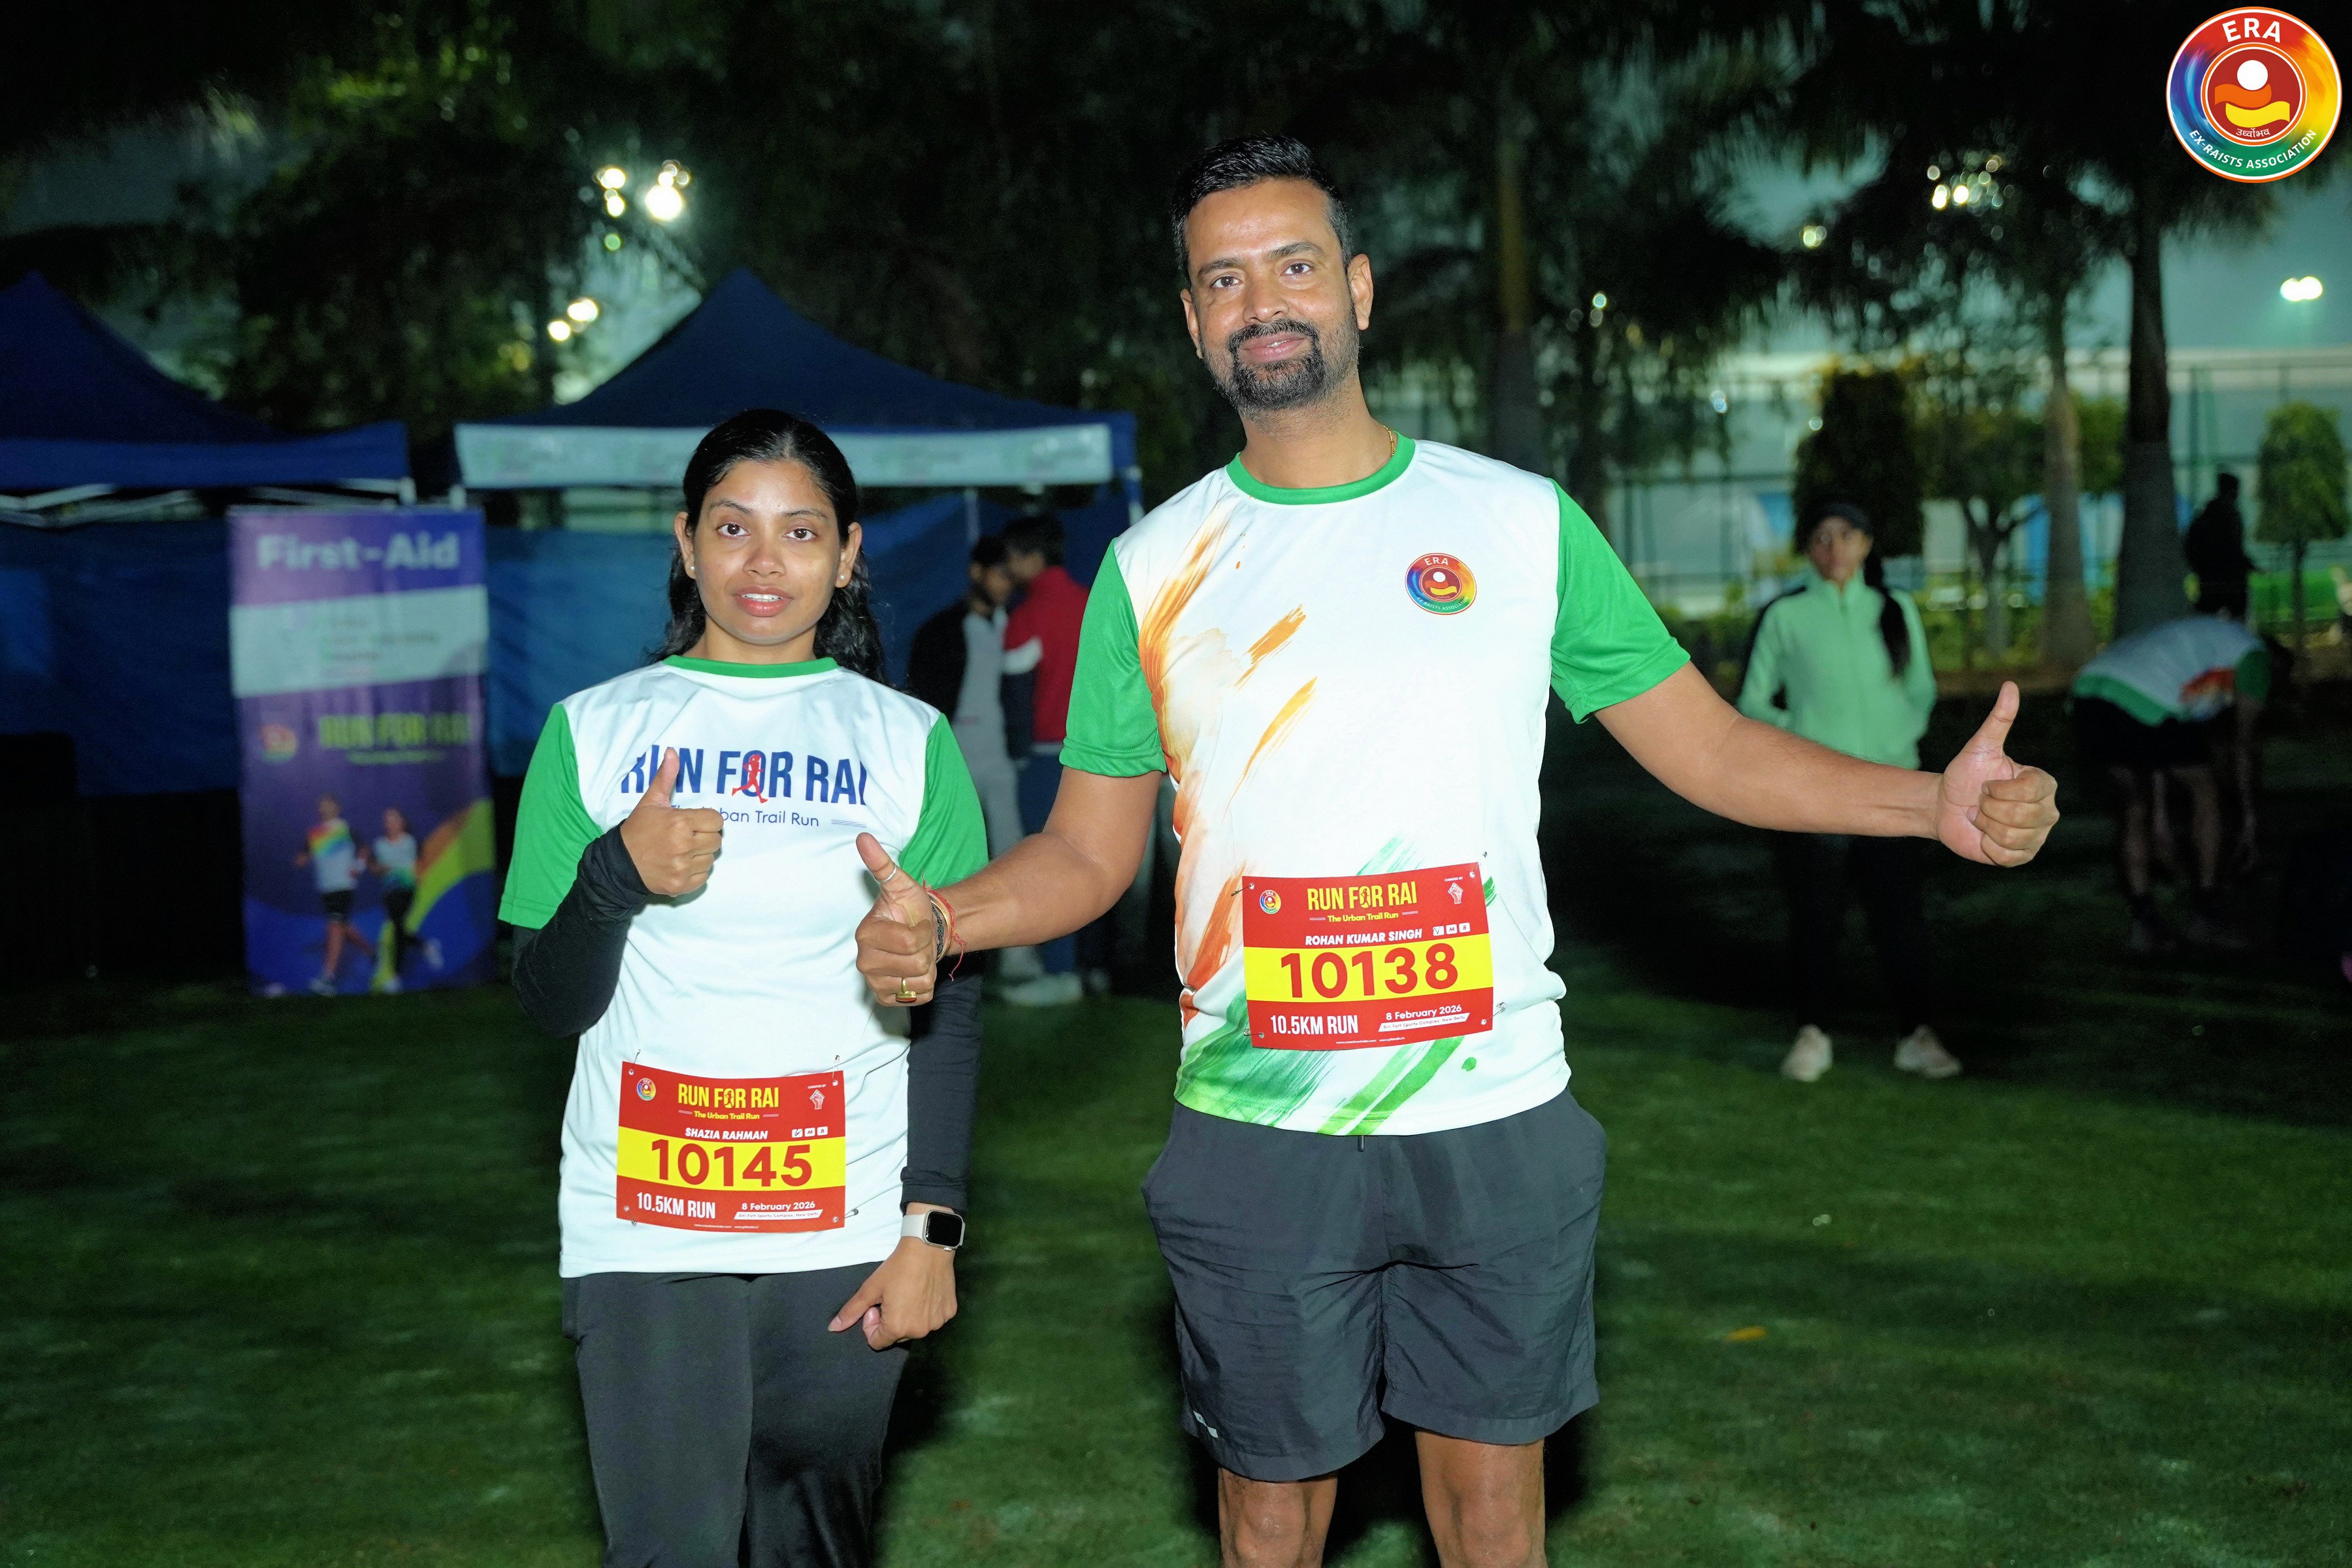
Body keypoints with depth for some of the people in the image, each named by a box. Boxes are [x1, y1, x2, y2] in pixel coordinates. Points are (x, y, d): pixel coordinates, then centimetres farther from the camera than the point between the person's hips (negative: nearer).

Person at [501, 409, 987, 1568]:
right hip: (641, 1237, 0)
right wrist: (617, 873, -13)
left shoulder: (909, 744, 6)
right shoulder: (595, 732, 6)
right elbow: (552, 1003, 6)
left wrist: (930, 1231, -3)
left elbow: (949, 1009, 4)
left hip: (844, 1232, 0)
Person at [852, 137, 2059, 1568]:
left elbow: (1712, 747, 3)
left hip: (1498, 1117, 0)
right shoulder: (1154, 566, 3)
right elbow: (1088, 853, 5)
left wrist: (1935, 802, -11)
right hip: (1258, 1131, 0)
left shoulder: (1520, 523, 2)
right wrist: (934, 920, -15)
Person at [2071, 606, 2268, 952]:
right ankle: (2207, 916, 16)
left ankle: (2144, 923, 14)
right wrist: (2250, 815, 19)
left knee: (2135, 806, 21)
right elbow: (2246, 741, 12)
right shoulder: (2252, 653, 19)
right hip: (2146, 705, -7)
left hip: (2088, 696, 7)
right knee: (2205, 791, 14)